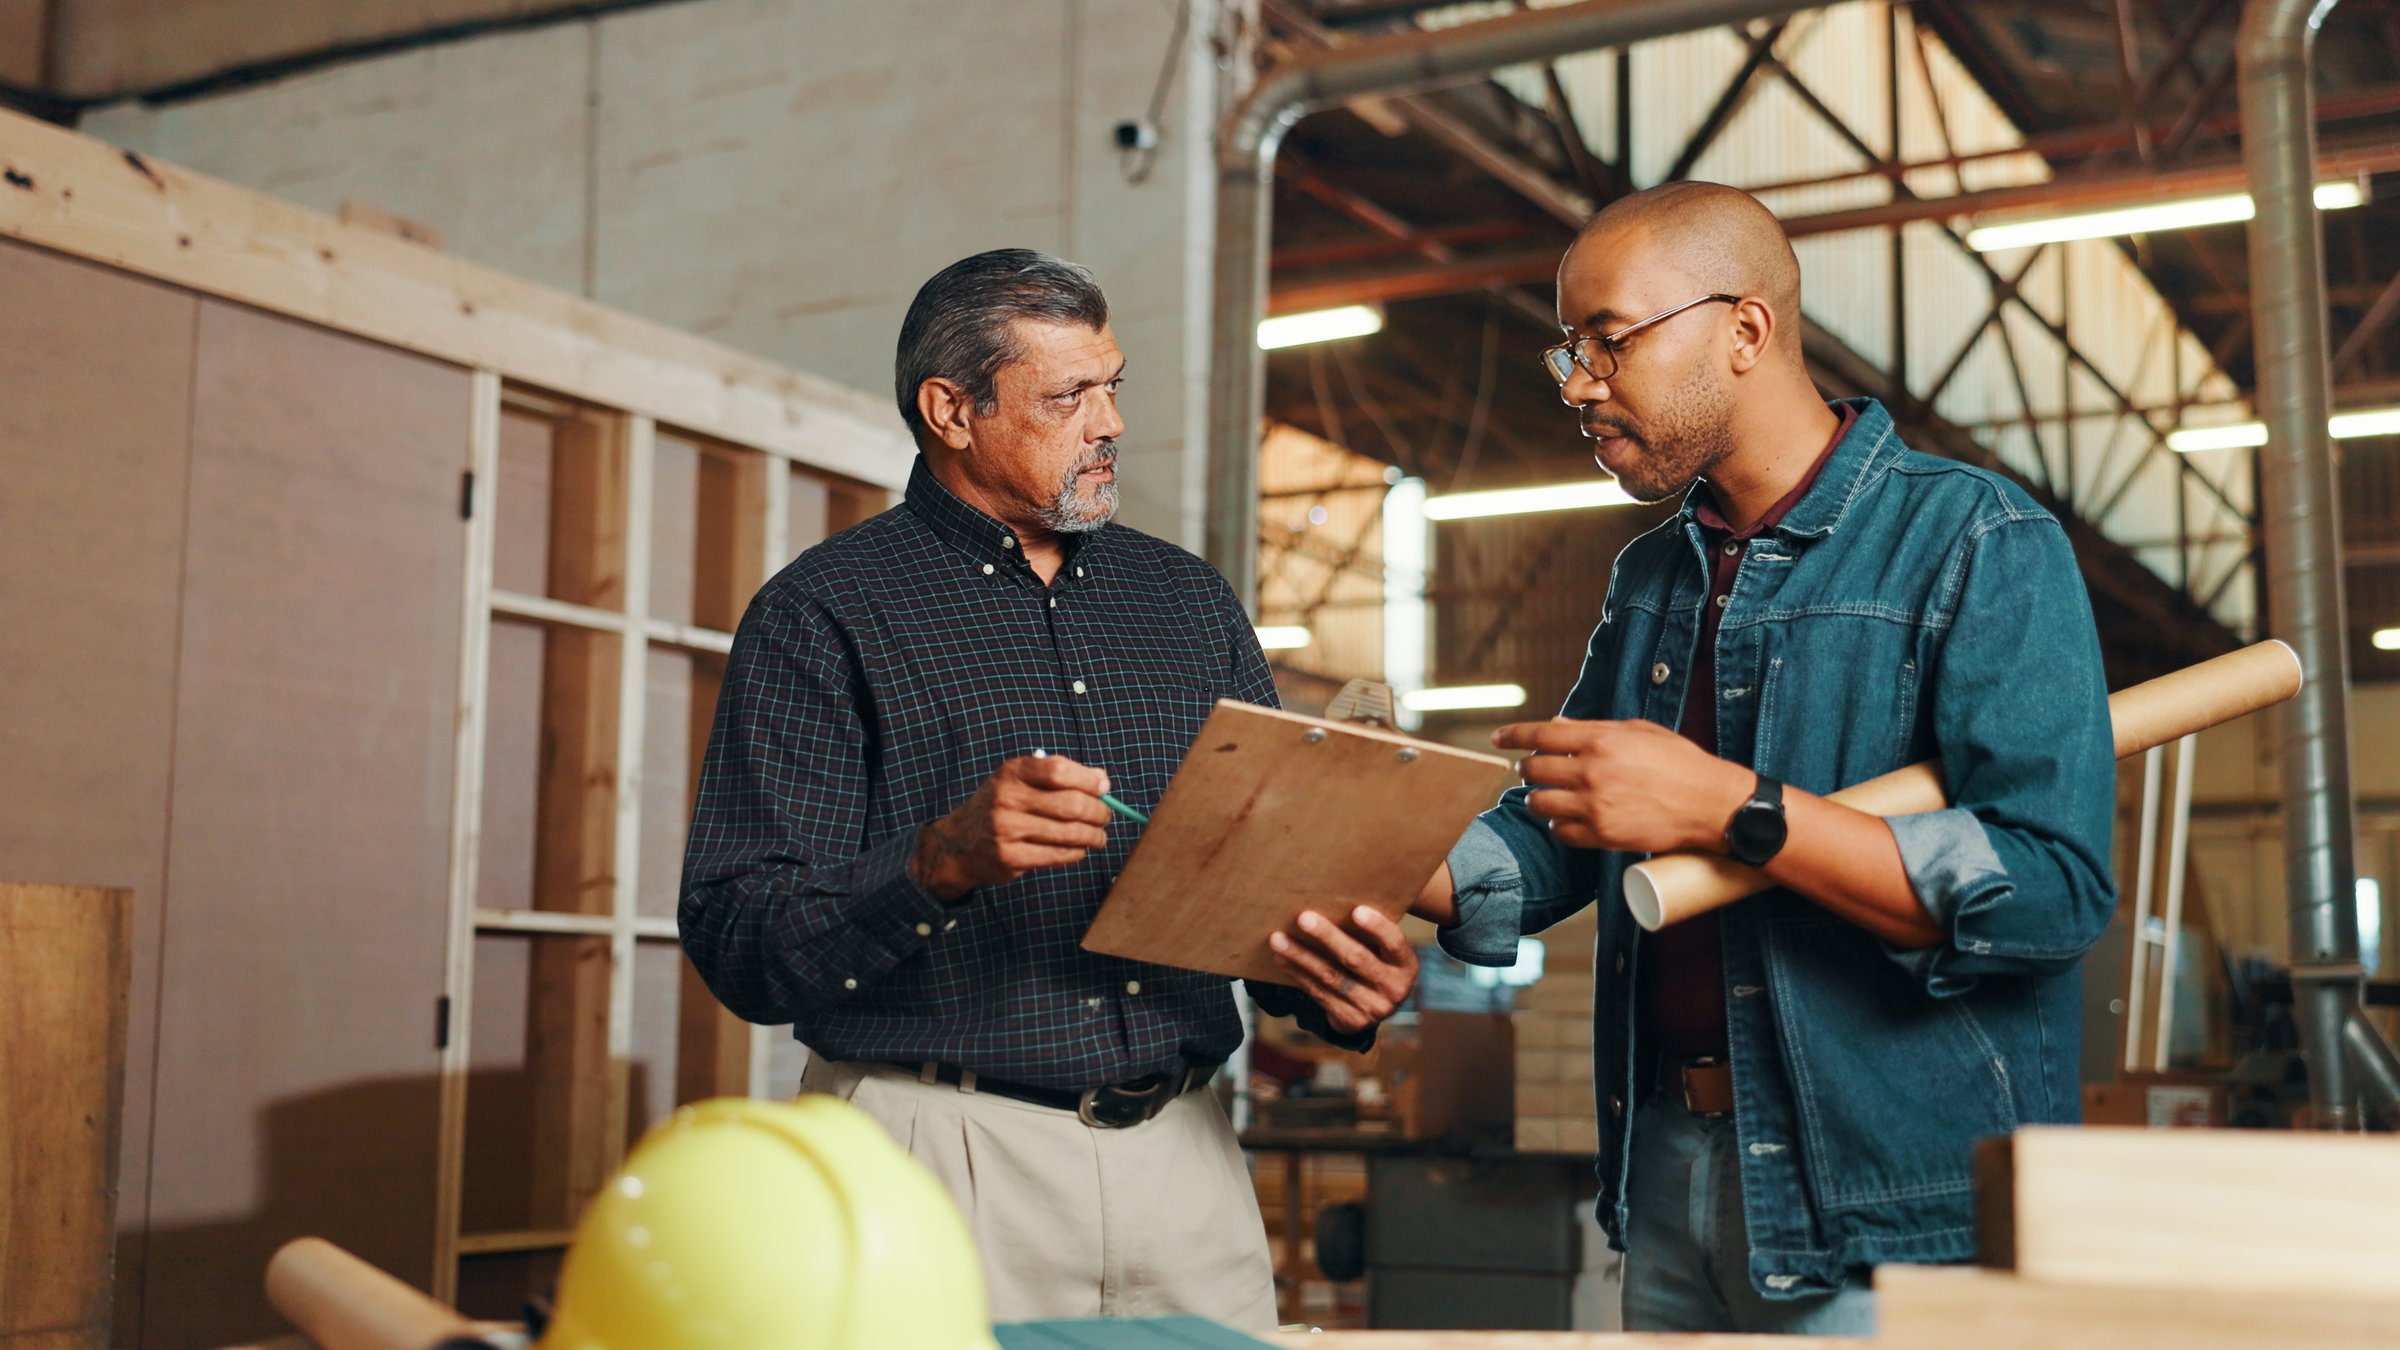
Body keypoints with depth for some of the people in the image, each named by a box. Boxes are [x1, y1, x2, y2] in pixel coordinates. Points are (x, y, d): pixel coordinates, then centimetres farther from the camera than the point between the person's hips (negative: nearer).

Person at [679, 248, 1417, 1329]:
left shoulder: (1192, 601, 14)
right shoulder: (822, 613, -3)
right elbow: (736, 946, -10)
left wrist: (1341, 987, -6)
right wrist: (942, 863, -26)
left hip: (1183, 1152, 5)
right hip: (945, 1159, -4)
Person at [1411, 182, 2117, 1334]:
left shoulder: (1978, 545, -11)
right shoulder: (1651, 578, 14)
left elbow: (2051, 889, -21)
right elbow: (1550, 846, 15)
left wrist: (1727, 808, -24)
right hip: (1667, 1175, 7)